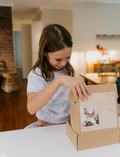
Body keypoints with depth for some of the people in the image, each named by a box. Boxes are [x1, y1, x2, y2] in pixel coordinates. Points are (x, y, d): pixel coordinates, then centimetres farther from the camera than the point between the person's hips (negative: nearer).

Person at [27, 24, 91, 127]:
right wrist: (59, 80, -42)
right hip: (48, 126, -4)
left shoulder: (69, 70, 2)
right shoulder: (36, 74, -16)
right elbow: (31, 108, -34)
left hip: (70, 122, 4)